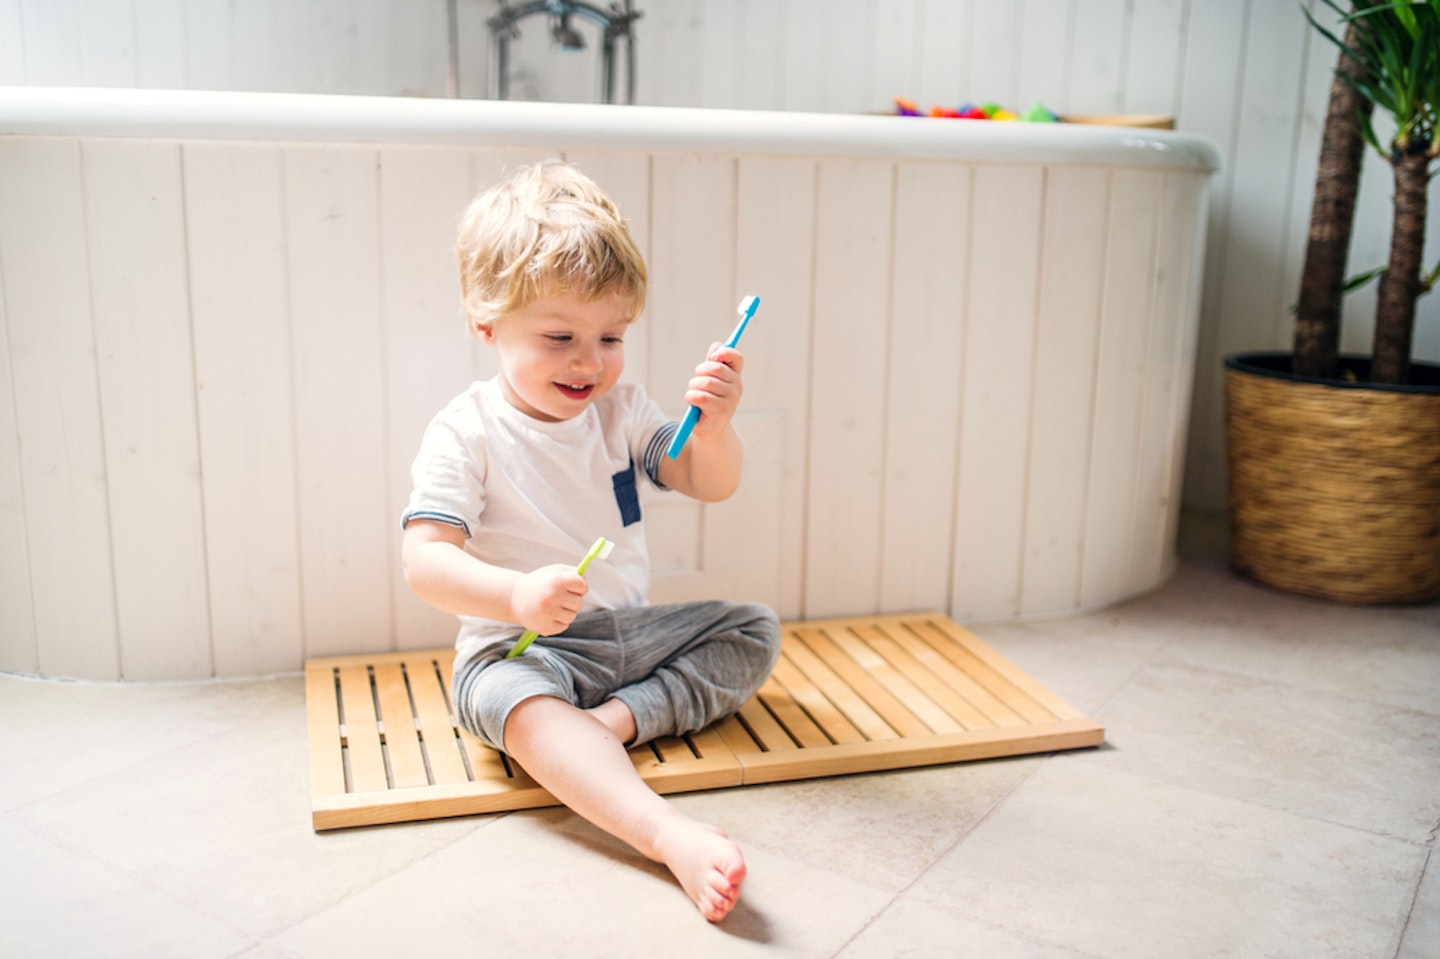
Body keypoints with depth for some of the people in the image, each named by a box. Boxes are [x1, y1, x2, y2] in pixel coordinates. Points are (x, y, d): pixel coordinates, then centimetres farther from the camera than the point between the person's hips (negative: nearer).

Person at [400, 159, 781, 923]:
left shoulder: (621, 412, 5)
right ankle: (672, 837, -54)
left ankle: (621, 718, -22)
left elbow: (710, 486, 0)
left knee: (754, 630, -2)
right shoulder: (466, 434, -11)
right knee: (511, 698, -38)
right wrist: (516, 596, -38)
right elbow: (423, 560, -19)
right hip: (519, 647, -6)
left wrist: (714, 427, -23)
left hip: (630, 631, 6)